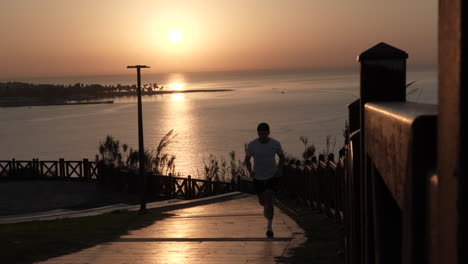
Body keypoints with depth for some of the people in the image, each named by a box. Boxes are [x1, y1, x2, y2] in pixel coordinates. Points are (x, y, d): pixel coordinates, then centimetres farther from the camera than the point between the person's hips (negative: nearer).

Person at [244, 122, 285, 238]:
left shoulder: (275, 144, -11)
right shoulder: (252, 145, -13)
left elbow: (282, 157, 6)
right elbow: (247, 159, 0)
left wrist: (279, 170, -8)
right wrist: (250, 171, -17)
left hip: (272, 176, -2)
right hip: (258, 177, 2)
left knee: (269, 200, -16)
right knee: (262, 201, 15)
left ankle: (269, 227, -9)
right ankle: (267, 211, 53)